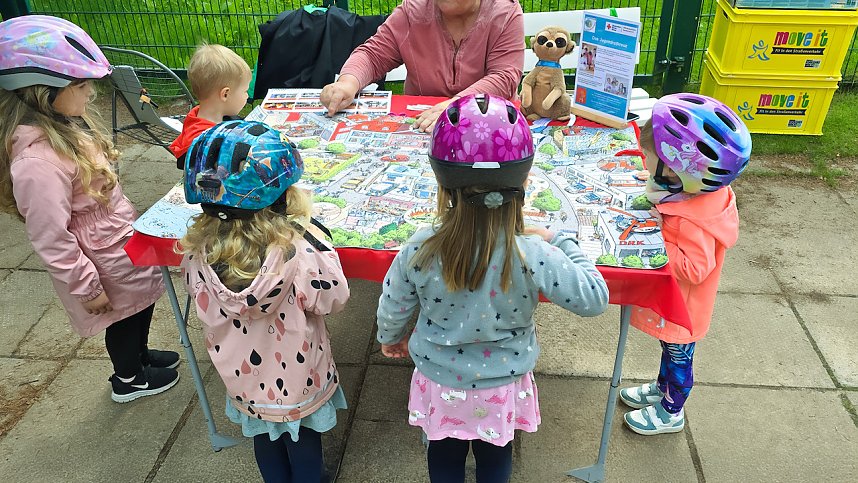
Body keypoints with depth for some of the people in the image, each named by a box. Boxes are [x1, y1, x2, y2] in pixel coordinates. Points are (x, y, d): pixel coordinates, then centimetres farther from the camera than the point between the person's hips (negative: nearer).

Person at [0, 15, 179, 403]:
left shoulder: (64, 123, -4)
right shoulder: (38, 161, -33)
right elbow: (51, 238, -27)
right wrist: (86, 287, -17)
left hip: (121, 235, 9)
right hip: (103, 259, -9)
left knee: (143, 300, 28)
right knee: (124, 317, 16)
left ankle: (139, 354, 55)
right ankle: (128, 380, 44)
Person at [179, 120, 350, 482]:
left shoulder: (197, 253, -23)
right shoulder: (298, 255, -34)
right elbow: (334, 299, -19)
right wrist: (320, 244, -11)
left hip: (243, 382, 4)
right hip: (299, 387, -3)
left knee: (266, 445, 30)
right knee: (304, 452, 24)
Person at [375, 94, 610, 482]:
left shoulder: (420, 251, -26)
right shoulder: (533, 256, -31)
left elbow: (392, 308, -9)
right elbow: (594, 299, -19)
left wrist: (390, 338, 14)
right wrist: (561, 242, -6)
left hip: (440, 382, 1)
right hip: (503, 388, 0)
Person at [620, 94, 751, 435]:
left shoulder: (692, 222, -39)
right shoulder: (694, 193, -10)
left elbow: (693, 268, -35)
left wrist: (657, 240, -35)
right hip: (671, 304, 8)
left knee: (678, 356, 17)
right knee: (671, 351, 30)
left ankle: (671, 412, 40)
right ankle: (662, 388, 54)